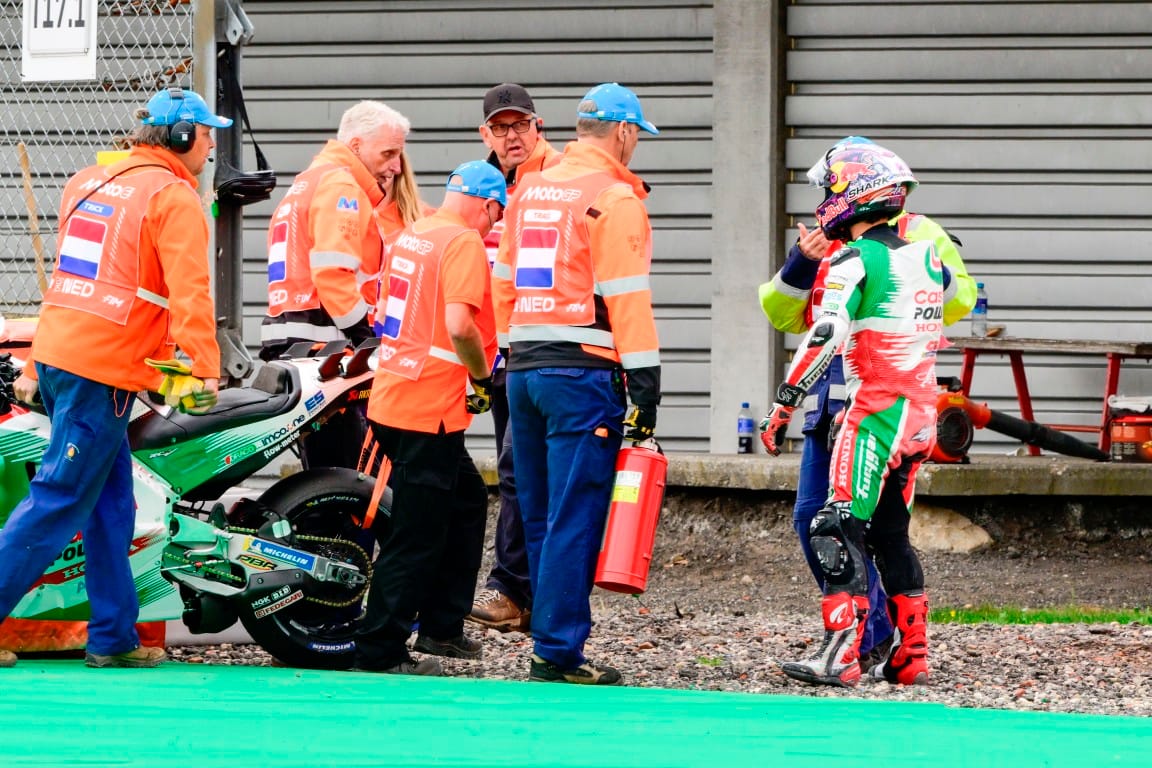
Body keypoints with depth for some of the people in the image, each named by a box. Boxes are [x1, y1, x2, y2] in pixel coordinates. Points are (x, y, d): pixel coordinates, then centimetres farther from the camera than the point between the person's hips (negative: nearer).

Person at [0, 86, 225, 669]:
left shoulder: (90, 181, 18)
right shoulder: (174, 198, -7)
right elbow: (189, 289, -19)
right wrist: (204, 369, -24)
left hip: (56, 353, 8)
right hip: (104, 372, -8)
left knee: (111, 503, 12)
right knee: (60, 503, -6)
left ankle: (114, 638, 13)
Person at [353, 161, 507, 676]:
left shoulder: (412, 234, 13)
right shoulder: (465, 243, -13)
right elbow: (458, 325, -26)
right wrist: (484, 380, -9)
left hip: (391, 397, 9)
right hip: (429, 411, -9)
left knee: (466, 502, 23)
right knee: (417, 537, -3)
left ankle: (442, 626, 27)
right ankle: (381, 652, 0)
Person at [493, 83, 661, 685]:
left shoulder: (529, 190, 14)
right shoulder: (614, 198, -8)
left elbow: (504, 282, 19)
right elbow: (626, 297, -13)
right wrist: (645, 381, -12)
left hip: (524, 368, 8)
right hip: (584, 373, -7)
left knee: (540, 515, 12)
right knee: (574, 519, -6)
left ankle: (554, 640, 17)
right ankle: (557, 651, -8)